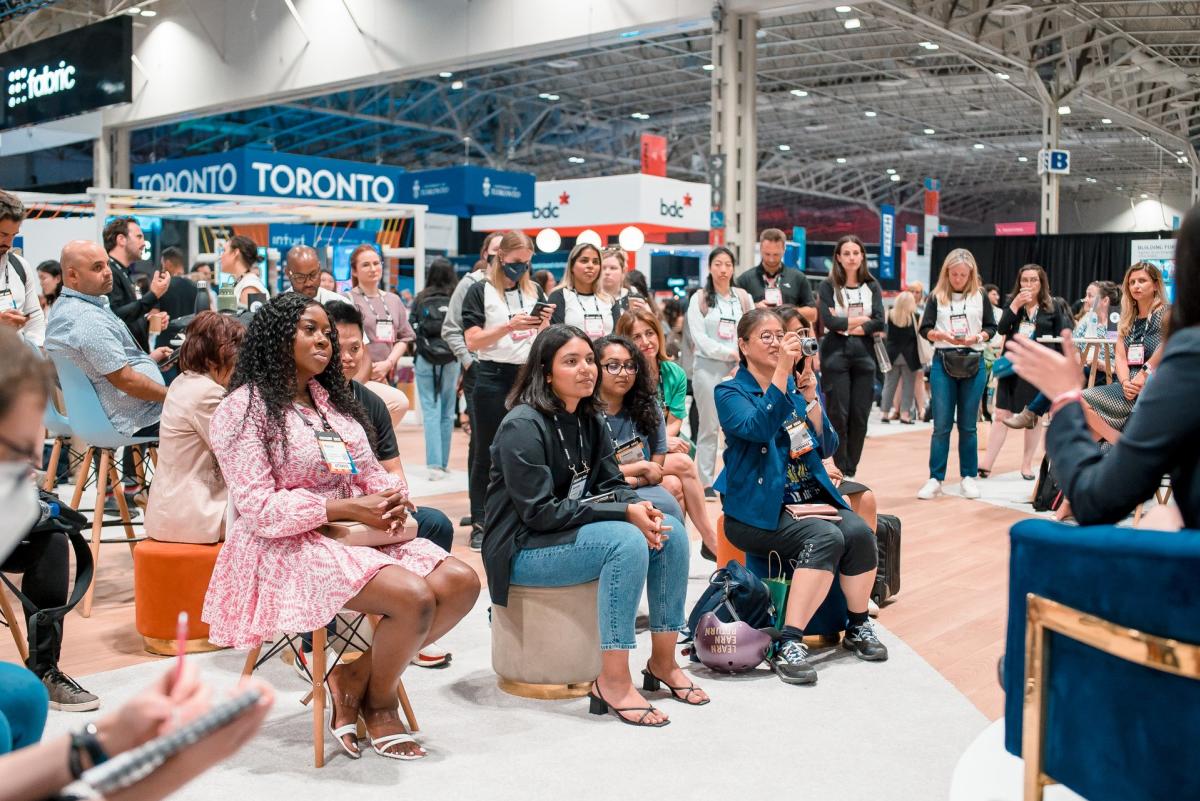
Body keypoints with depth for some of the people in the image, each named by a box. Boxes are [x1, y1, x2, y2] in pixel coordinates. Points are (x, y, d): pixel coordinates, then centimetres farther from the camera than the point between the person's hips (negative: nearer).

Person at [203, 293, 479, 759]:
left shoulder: (332, 400, 17)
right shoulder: (245, 408, -6)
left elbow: (370, 472, 18)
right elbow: (258, 509, -13)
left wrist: (393, 497, -7)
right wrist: (347, 509, -18)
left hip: (359, 533, 8)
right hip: (288, 546, -7)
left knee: (461, 582, -16)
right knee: (413, 597, -29)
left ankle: (356, 676, -4)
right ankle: (379, 703, 0)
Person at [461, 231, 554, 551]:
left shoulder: (534, 291, 11)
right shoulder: (480, 292, 0)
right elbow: (473, 341, -8)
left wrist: (545, 322, -7)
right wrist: (510, 326, -20)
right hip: (493, 377, -3)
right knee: (486, 452, 3)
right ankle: (480, 524, 8)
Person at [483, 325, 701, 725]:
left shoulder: (590, 421, 8)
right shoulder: (523, 425, -18)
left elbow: (611, 484, 9)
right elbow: (539, 512, -23)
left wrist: (639, 506, -16)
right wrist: (623, 513, -25)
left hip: (576, 533, 8)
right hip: (524, 550, -8)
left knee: (671, 532, -9)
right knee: (627, 540, -31)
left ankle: (663, 662, 0)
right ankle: (613, 683, -27)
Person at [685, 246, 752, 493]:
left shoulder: (743, 297, 11)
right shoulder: (700, 299, 3)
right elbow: (699, 336, -5)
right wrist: (729, 353, -11)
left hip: (738, 370, 2)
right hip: (708, 368, -2)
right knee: (709, 427, 1)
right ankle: (706, 483, 7)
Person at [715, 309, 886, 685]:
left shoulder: (800, 385, 13)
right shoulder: (730, 392, -2)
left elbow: (827, 447, 5)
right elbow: (758, 429, -23)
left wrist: (811, 398, -9)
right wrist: (782, 371, -28)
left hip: (811, 495, 5)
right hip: (760, 506, -5)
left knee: (859, 532, -23)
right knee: (826, 537, -31)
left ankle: (858, 626, -2)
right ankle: (789, 645, -29)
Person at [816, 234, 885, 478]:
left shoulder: (872, 287, 10)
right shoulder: (828, 286, 3)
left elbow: (879, 323, -2)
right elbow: (829, 321, -11)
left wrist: (846, 326, -9)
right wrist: (862, 320, -4)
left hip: (864, 355, 3)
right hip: (835, 354, -3)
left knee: (860, 415, 3)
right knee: (838, 414, -3)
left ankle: (851, 472, 12)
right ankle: (840, 471, 5)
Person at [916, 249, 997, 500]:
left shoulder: (980, 296, 6)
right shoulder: (936, 296, 3)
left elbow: (991, 327, 7)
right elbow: (925, 330, 1)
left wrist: (977, 337, -13)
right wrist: (943, 335, -18)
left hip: (974, 363, 1)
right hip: (943, 362, -1)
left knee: (968, 425, 7)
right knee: (941, 425, 0)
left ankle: (969, 477, 16)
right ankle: (935, 479, 5)